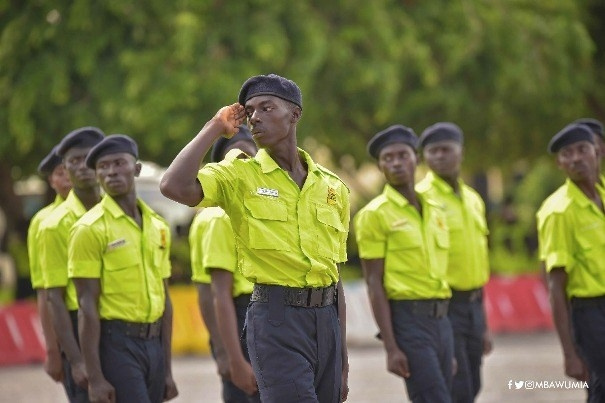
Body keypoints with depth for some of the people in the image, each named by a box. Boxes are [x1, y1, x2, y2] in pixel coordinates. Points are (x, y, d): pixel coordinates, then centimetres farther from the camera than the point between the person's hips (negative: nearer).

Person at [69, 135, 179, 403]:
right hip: (116, 343, -6)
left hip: (153, 341, 6)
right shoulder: (90, 229, -6)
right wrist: (95, 378, -15)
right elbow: (87, 305, -10)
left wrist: (167, 371, 14)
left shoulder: (158, 227, 12)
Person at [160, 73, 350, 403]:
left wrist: (343, 359, 13)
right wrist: (214, 128, -10)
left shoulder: (332, 187, 11)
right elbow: (175, 186, -21)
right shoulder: (241, 177, -1)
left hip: (326, 317, 5)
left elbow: (335, 276, 14)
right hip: (276, 316, -5)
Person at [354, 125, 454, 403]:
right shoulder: (376, 214, -5)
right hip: (407, 318, -7)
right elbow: (374, 284, -8)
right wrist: (391, 348, -15)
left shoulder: (435, 210, 14)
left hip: (441, 319, 7)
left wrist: (449, 348, 17)